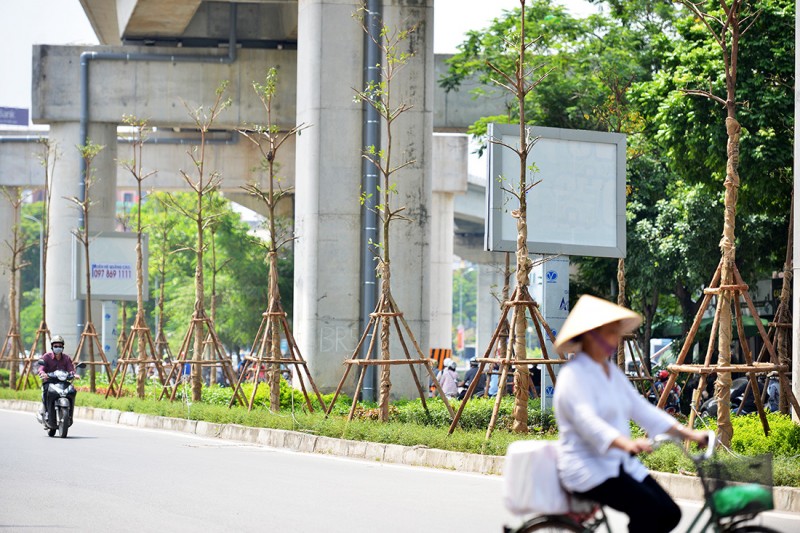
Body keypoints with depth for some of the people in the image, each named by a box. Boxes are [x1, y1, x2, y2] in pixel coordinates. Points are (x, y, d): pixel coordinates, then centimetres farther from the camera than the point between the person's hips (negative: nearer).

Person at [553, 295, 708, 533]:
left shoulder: (611, 372, 16)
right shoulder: (573, 375, -12)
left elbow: (641, 409, 14)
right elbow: (587, 422, -28)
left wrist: (687, 433, 2)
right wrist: (626, 444, -45)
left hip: (620, 464, 9)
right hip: (587, 468, -9)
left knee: (669, 513, -8)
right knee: (648, 509, -27)